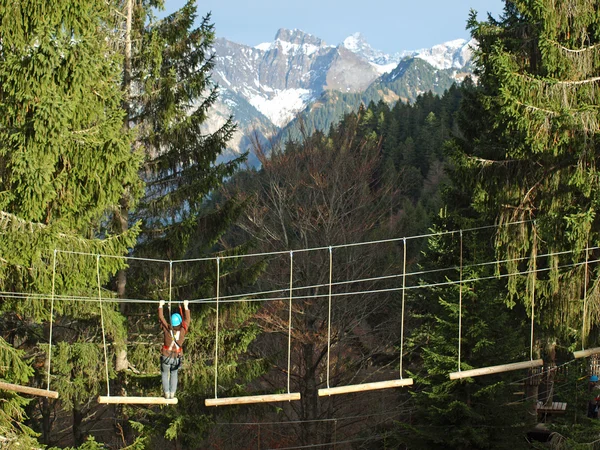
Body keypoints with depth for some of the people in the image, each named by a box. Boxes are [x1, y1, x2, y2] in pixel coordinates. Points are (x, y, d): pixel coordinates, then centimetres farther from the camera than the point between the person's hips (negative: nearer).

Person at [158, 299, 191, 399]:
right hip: (177, 358, 2)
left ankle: (167, 393, 13)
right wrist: (186, 307, 10)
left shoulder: (167, 329, -19)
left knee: (164, 374, 18)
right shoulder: (182, 331, -15)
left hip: (166, 357, -2)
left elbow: (161, 318, -6)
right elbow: (187, 320, 1)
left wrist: (160, 306, 7)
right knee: (174, 374, 23)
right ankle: (172, 393, 18)